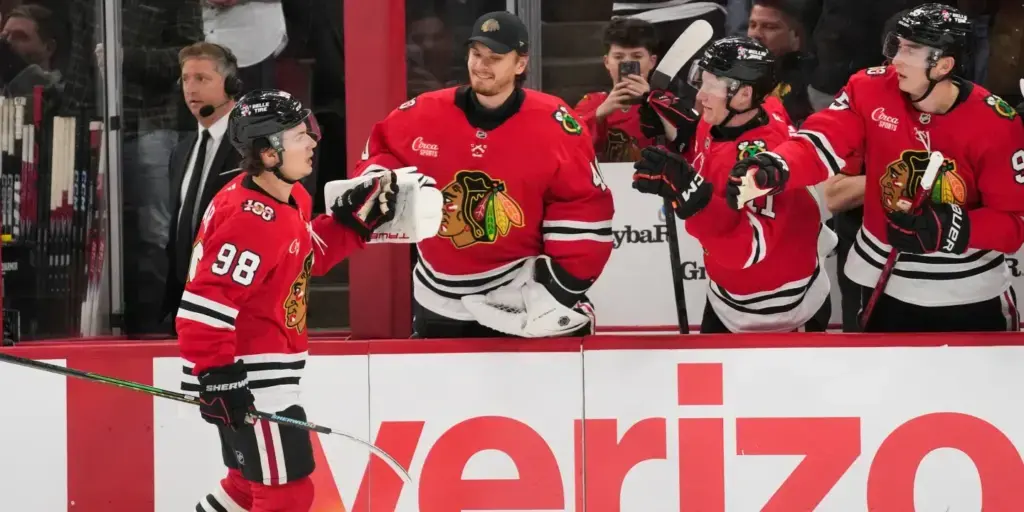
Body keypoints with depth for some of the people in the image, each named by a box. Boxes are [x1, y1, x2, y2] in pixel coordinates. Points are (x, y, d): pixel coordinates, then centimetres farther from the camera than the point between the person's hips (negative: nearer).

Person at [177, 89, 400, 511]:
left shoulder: (290, 198, 6)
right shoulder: (251, 218, -25)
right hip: (247, 379, -11)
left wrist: (355, 219, 9)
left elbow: (308, 258, 22)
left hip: (268, 371, 11)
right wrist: (217, 375, -30)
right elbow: (205, 302, -28)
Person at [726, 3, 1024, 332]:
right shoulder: (871, 90, -12)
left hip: (968, 294, -2)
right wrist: (774, 169, -44)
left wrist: (948, 227, -32)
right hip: (884, 280, 2)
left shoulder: (995, 125, -18)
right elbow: (821, 144, -23)